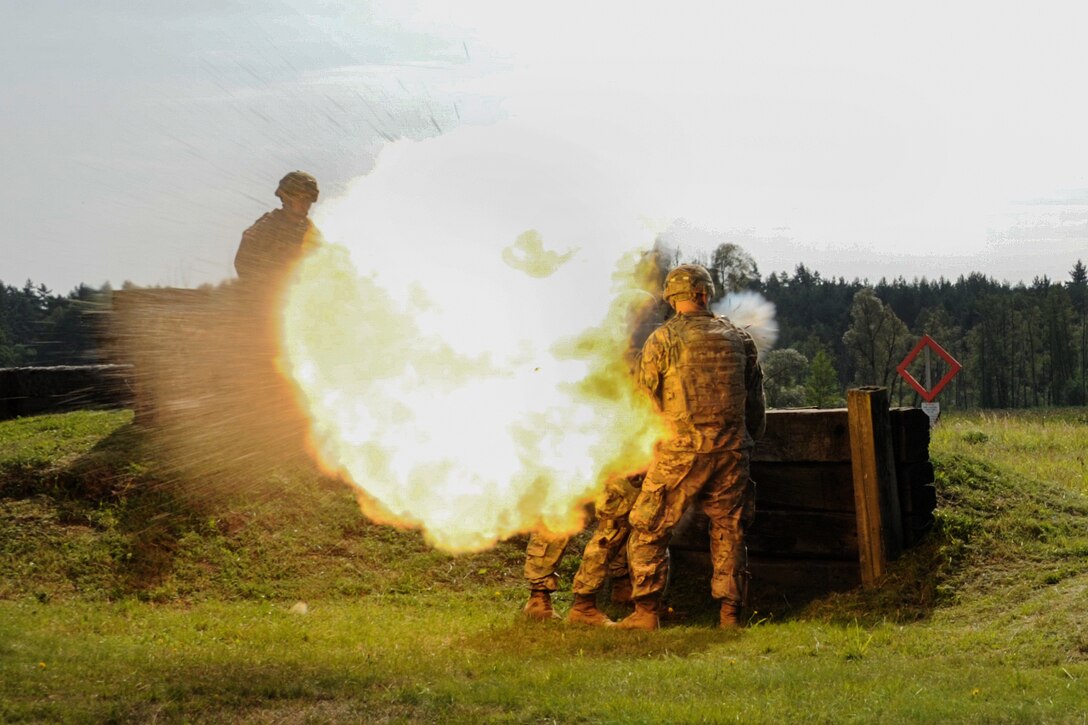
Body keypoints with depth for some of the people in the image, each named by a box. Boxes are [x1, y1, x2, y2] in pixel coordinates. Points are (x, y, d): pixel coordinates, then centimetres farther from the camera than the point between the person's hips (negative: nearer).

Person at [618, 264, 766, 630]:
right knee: (728, 530, 13)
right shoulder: (738, 338, 8)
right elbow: (756, 401, 13)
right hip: (731, 450, 4)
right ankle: (729, 611, 11)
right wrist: (746, 441, 26)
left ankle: (646, 611, 3)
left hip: (680, 451, -3)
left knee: (649, 529, 6)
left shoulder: (662, 339, -4)